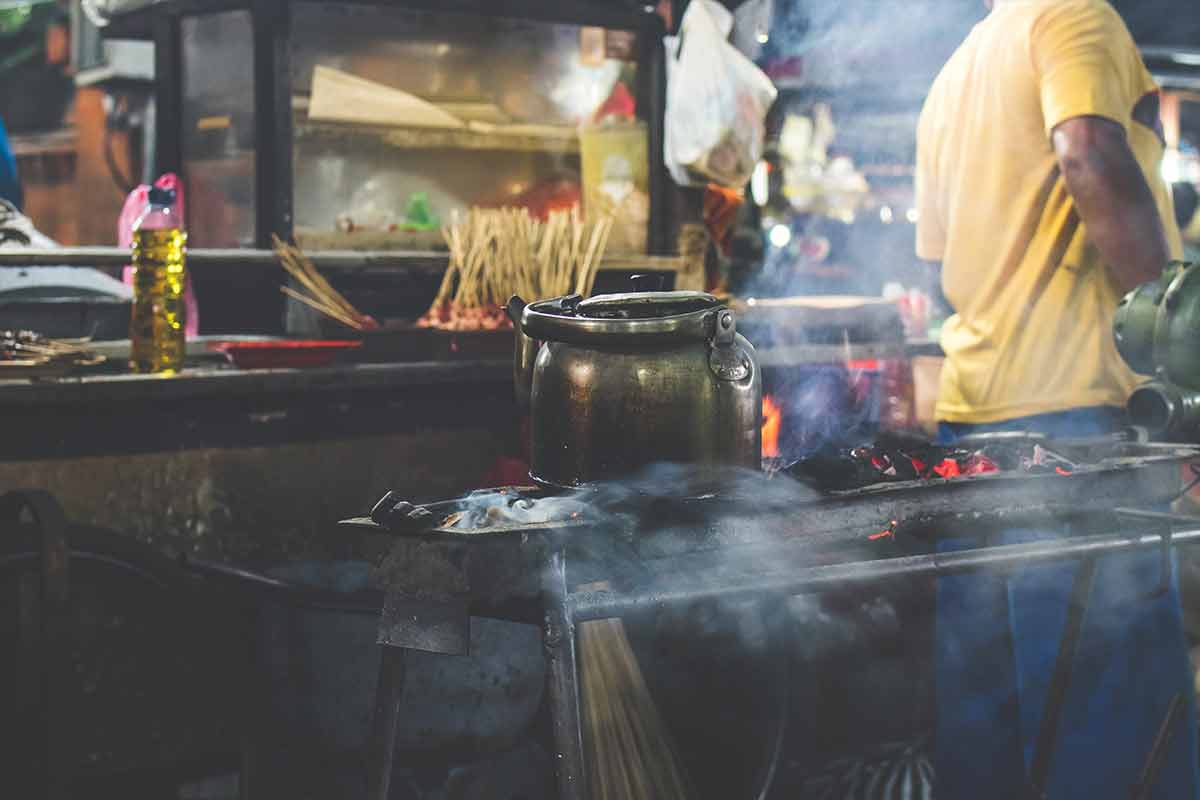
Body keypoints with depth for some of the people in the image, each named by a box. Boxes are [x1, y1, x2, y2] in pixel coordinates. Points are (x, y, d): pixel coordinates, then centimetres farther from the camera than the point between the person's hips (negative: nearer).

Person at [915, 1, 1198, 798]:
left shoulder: (953, 74, 22)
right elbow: (1091, 157, -21)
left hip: (970, 402, 8)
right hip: (1067, 400, -8)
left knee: (986, 705, 11)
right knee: (1117, 695, -6)